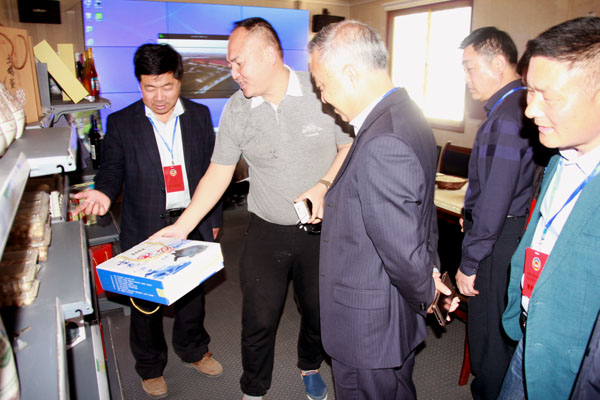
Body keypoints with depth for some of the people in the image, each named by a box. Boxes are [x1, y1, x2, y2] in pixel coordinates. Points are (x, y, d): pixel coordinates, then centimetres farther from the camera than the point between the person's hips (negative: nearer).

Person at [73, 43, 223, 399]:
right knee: (146, 301, 11)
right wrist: (104, 193, -26)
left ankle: (193, 349, 45)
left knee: (193, 291, 19)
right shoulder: (121, 123, -5)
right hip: (146, 228, -2)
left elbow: (211, 169, 6)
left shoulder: (200, 115, 1)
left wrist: (214, 217, 8)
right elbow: (113, 170, -2)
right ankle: (150, 366, 36)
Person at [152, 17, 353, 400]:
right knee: (259, 319, 6)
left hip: (322, 229, 0)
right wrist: (183, 226, -4)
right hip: (267, 232, 1)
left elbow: (349, 147, 0)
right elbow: (219, 172, 1)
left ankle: (310, 367, 47)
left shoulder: (322, 93, -10)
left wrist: (323, 186, -17)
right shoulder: (236, 110, -3)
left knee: (319, 310, 16)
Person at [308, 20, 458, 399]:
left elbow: (402, 250, -28)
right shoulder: (406, 116, 2)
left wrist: (425, 292, -9)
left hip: (368, 328, -9)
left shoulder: (381, 145, -32)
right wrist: (430, 267, 11)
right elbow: (421, 209, 10)